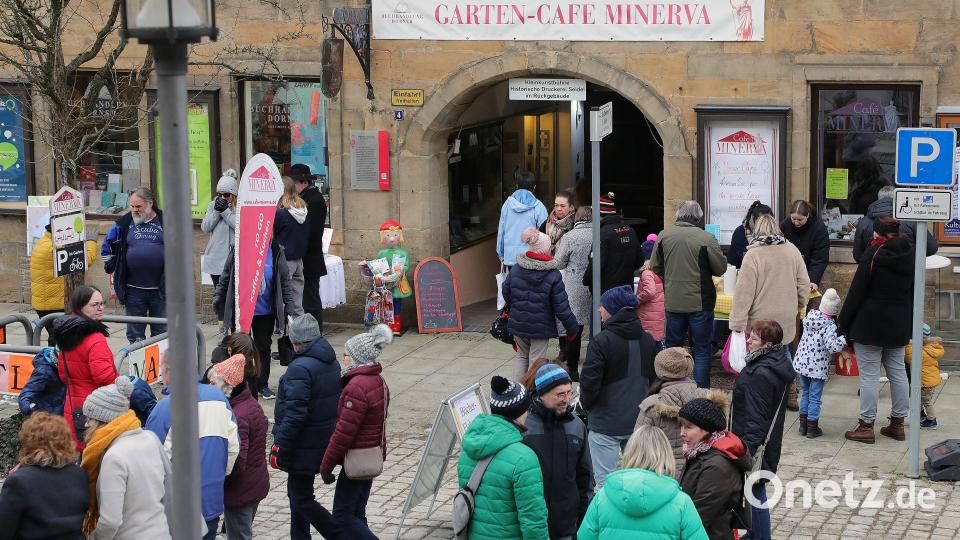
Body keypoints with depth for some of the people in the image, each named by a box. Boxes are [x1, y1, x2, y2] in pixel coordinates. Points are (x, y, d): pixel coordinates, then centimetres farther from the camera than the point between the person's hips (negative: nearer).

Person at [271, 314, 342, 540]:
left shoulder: (300, 368, -22)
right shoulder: (332, 363, 8)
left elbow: (294, 414, -25)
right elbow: (336, 401, 16)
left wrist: (279, 447, -19)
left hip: (303, 449, -9)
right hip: (323, 443, 9)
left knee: (303, 500, -1)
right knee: (298, 494, 21)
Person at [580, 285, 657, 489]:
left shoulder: (601, 341, -17)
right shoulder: (648, 340, 4)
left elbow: (590, 381, -15)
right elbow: (655, 378, 14)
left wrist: (586, 403, 4)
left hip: (606, 423, -6)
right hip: (639, 421, 6)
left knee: (604, 482, -1)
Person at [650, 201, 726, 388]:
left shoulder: (663, 236, -4)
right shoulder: (707, 239, -15)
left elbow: (655, 266, 7)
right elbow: (721, 269, -6)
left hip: (672, 301, 3)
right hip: (700, 302, -3)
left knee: (672, 346, 16)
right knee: (701, 350, 6)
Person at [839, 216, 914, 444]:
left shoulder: (874, 254, -16)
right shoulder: (910, 254, 4)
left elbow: (857, 291, -14)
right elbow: (913, 292, 12)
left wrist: (843, 322, -7)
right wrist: (910, 325, 19)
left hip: (870, 324, -7)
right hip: (899, 324, 7)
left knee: (869, 374, -1)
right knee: (898, 372, 14)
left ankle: (866, 425, 3)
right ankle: (897, 423, 19)